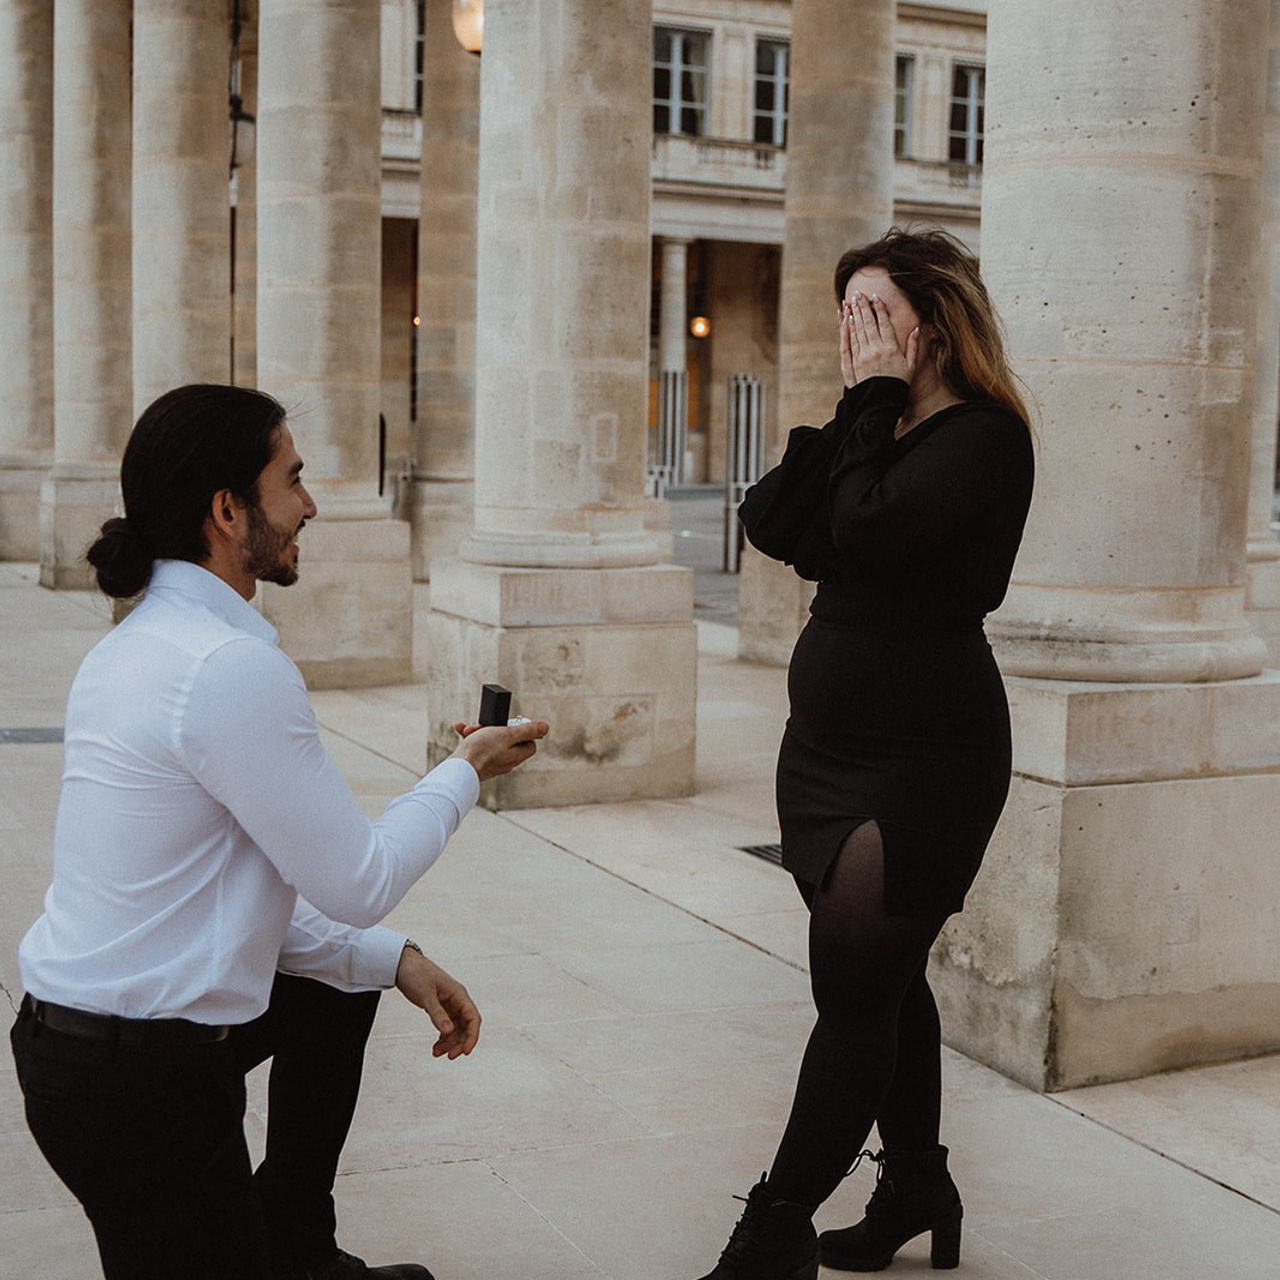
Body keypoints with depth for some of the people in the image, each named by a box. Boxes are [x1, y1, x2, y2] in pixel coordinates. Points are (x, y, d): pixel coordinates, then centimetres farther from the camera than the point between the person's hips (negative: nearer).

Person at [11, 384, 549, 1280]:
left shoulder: (139, 645, 8)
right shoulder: (234, 668, -23)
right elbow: (359, 885, -16)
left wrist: (396, 960, 9)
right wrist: (465, 773, 0)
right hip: (138, 1084, -10)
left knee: (347, 977, 26)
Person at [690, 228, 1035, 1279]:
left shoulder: (983, 438, -11)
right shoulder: (880, 433, 13)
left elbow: (867, 529, -26)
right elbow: (770, 523, 0)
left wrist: (877, 398, -14)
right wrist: (856, 409, -4)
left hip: (924, 757, -9)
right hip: (832, 745, 9)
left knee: (854, 991, -5)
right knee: (885, 980, 16)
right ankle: (917, 1187, 31)